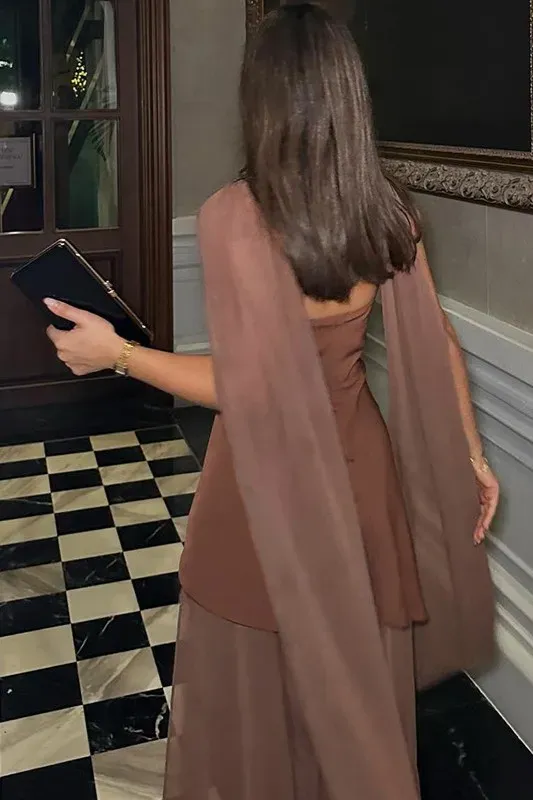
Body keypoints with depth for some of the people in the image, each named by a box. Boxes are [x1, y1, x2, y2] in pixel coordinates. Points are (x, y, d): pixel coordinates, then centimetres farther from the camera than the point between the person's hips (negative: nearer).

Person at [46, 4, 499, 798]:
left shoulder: (235, 214, -20)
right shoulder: (389, 209, -4)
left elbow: (246, 385, -21)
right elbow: (436, 345, 2)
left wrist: (116, 351, -10)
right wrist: (471, 454, 14)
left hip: (266, 482, -5)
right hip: (359, 468, 5)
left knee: (250, 688, 19)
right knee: (358, 680, 24)